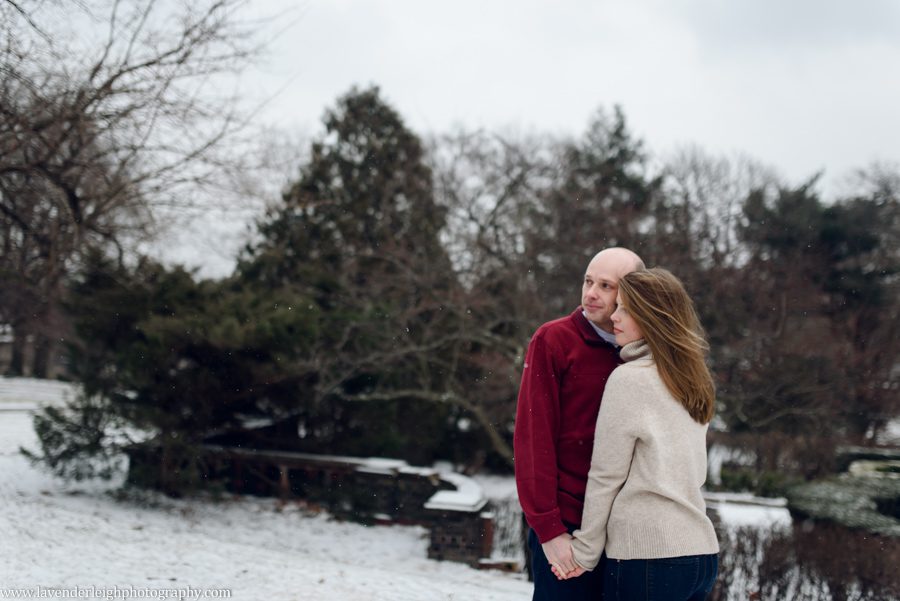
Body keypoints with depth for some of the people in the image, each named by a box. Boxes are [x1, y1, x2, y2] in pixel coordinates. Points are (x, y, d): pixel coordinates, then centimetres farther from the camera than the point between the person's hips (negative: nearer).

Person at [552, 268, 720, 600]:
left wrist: (585, 551, 0)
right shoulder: (695, 382, 12)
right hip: (703, 551, 8)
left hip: (647, 553, -7)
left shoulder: (629, 379, -9)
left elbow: (605, 476, -7)